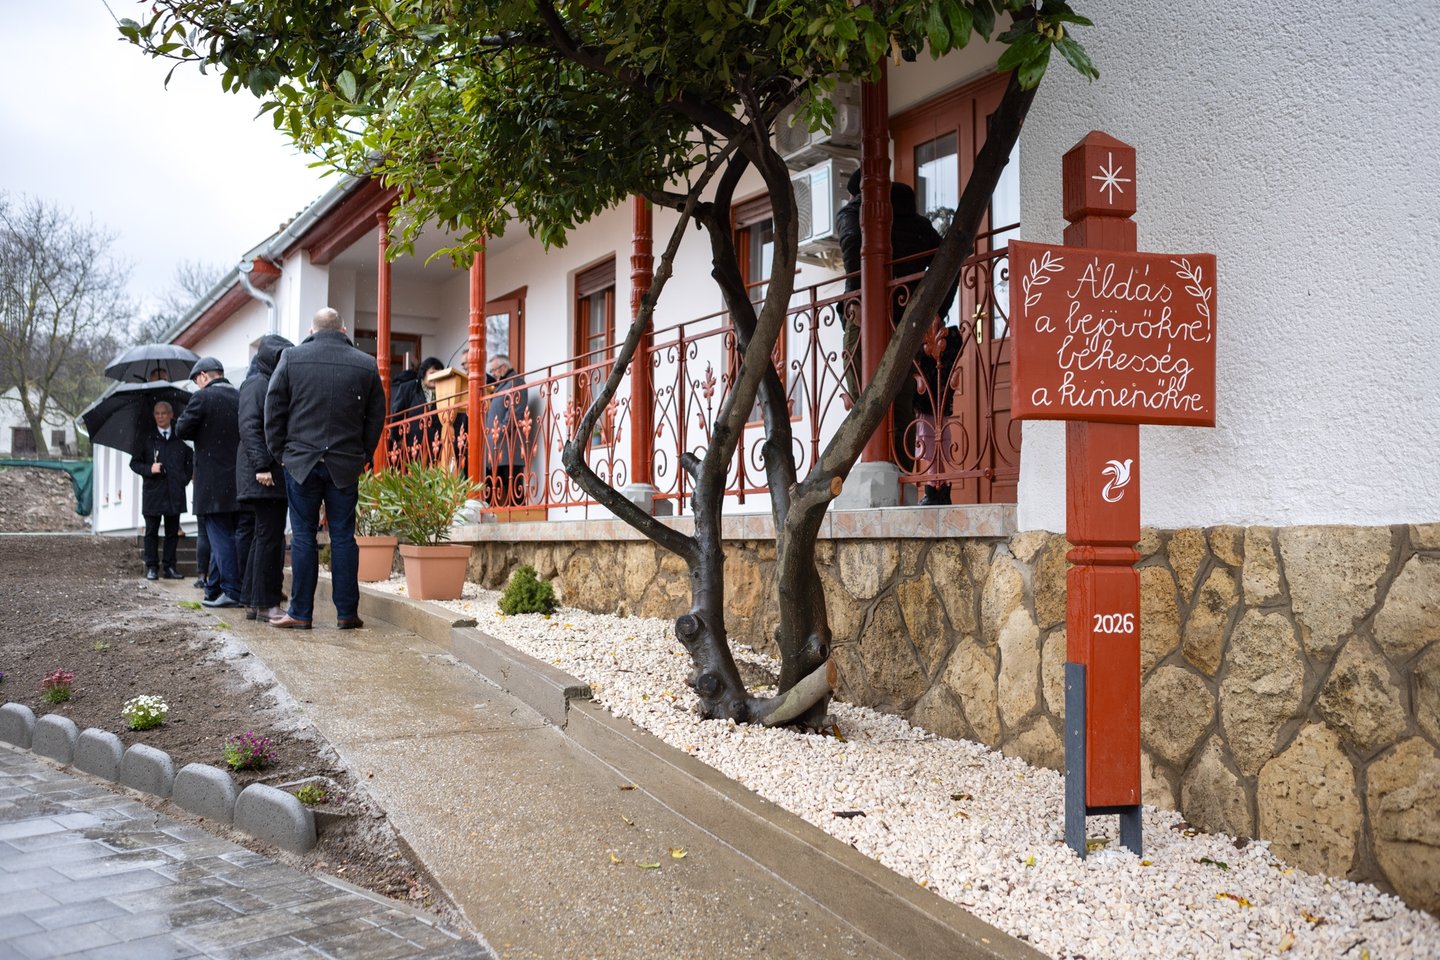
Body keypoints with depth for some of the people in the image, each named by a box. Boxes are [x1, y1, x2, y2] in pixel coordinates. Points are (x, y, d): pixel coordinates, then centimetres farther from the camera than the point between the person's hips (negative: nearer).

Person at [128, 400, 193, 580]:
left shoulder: (180, 439, 8)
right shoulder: (147, 439, 5)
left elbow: (191, 460, 19)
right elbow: (134, 463, 7)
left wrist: (185, 478, 7)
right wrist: (149, 469, -10)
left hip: (174, 493, 1)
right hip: (153, 493, -1)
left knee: (172, 532, 5)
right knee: (152, 532, 2)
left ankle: (170, 567, 10)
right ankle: (151, 567, 7)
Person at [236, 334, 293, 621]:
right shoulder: (256, 384, -6)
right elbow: (249, 427, -15)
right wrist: (261, 466, -21)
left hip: (277, 474, 9)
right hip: (264, 477, -9)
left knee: (264, 536, 11)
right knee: (270, 536, -8)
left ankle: (254, 602, 16)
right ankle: (265, 603, -4)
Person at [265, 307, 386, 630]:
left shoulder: (291, 358, 1)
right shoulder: (366, 364, 3)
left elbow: (273, 411, 2)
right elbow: (377, 417, 6)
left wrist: (281, 453, 10)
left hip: (301, 461, -1)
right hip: (345, 465, 1)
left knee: (303, 536, 4)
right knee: (343, 537, 4)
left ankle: (300, 613, 6)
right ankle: (347, 613, 6)